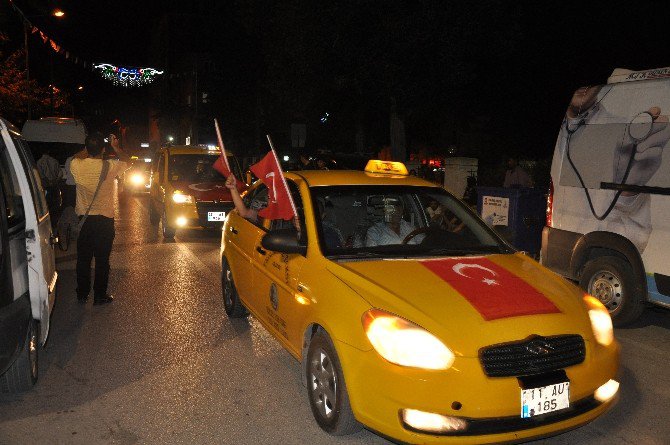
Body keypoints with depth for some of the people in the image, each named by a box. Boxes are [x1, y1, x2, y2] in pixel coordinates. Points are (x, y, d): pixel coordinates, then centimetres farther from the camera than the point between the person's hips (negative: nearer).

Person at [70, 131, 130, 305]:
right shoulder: (110, 167, -14)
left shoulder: (77, 166, -9)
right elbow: (127, 161, 7)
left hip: (84, 219, 2)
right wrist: (116, 146, 14)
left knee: (83, 259, 12)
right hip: (104, 220, -2)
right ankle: (100, 295, 12)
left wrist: (87, 149, 20)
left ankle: (82, 294, 21)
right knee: (102, 260, 6)